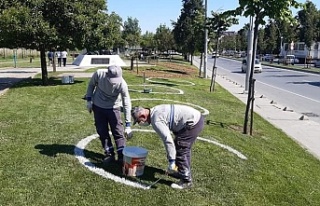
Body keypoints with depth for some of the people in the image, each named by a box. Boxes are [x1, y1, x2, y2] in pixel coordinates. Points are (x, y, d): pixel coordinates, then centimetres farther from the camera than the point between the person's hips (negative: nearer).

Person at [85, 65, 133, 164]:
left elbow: (127, 104, -25)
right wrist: (89, 100, -4)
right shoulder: (99, 74, -26)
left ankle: (122, 156, 6)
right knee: (102, 131, 6)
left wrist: (128, 125, -26)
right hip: (98, 106, 2)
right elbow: (91, 85, -3)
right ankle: (109, 154, 18)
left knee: (118, 131, -4)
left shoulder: (122, 84, -30)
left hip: (113, 107, -2)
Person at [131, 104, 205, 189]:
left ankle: (186, 181, 9)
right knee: (184, 148, 24)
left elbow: (168, 140, -25)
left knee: (181, 150, -2)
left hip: (193, 122, -10)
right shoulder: (155, 110, 12)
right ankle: (181, 171, 40)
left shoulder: (156, 121, -18)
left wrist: (171, 162, -19)